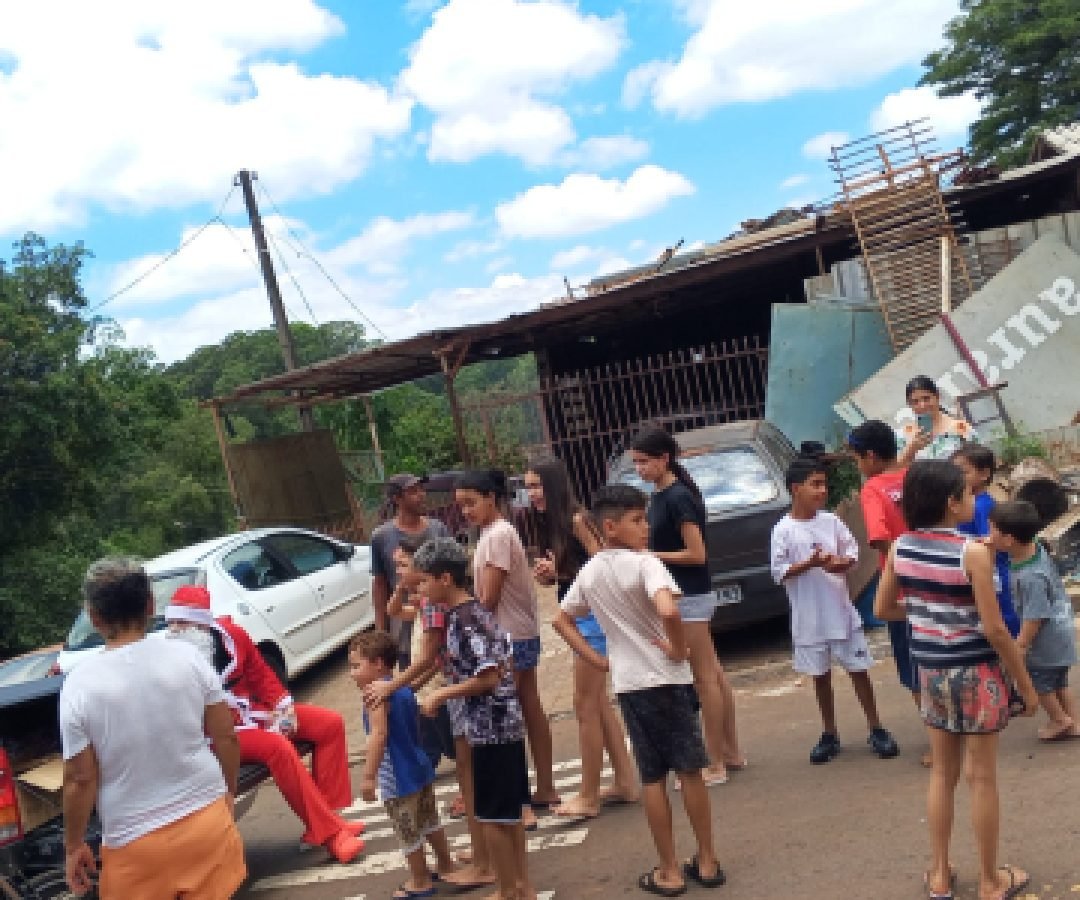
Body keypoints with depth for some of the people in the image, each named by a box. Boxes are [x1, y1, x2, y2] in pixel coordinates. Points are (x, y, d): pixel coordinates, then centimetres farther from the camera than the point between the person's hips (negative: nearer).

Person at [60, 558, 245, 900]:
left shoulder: (80, 685, -13)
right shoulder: (188, 657, -7)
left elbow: (80, 779, -9)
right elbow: (225, 738, -1)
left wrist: (73, 846, 6)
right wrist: (228, 793, 15)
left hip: (136, 842, -2)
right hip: (206, 817, 2)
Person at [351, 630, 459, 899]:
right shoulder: (404, 689, 6)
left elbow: (379, 735, -27)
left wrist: (368, 776, -25)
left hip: (397, 777, -9)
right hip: (419, 766, 9)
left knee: (407, 832, 8)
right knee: (429, 821, 24)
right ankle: (446, 865, 38)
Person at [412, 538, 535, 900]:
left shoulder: (463, 619, -19)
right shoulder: (478, 610, 9)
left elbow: (488, 677, -23)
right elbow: (505, 661, 16)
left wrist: (440, 695, -14)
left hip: (490, 728, -10)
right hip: (505, 724, 10)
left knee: (491, 815, 3)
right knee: (509, 811, 18)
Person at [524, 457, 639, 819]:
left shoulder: (576, 520, -15)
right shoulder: (552, 524, 11)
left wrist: (560, 572, -23)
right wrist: (548, 575, -5)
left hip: (592, 616, -10)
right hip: (578, 617, 10)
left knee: (586, 705, -2)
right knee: (598, 703, 16)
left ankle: (589, 796, 8)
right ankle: (625, 781, 26)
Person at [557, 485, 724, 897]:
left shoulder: (589, 572, 4)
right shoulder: (644, 562, -16)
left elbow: (563, 620, 14)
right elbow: (668, 611, -33)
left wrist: (598, 660, 11)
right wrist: (679, 650, -16)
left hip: (627, 683, 5)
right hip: (666, 678, -4)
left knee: (652, 778, 11)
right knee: (690, 770, 10)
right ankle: (707, 861, 21)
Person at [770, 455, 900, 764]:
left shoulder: (831, 522, 1)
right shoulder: (783, 530, -8)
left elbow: (852, 552, 6)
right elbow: (779, 573, -9)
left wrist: (842, 562, -15)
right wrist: (810, 563, -22)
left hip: (841, 611, 2)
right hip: (809, 617, -2)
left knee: (859, 670, 7)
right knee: (820, 676, 12)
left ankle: (876, 730, 20)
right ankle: (829, 735, 25)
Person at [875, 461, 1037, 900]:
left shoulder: (900, 547, -3)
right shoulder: (973, 552, -19)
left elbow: (882, 609, 6)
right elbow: (995, 630, -17)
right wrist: (1026, 684, -7)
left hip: (932, 672, 5)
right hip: (977, 673, -5)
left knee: (943, 773, 17)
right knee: (982, 778, 9)